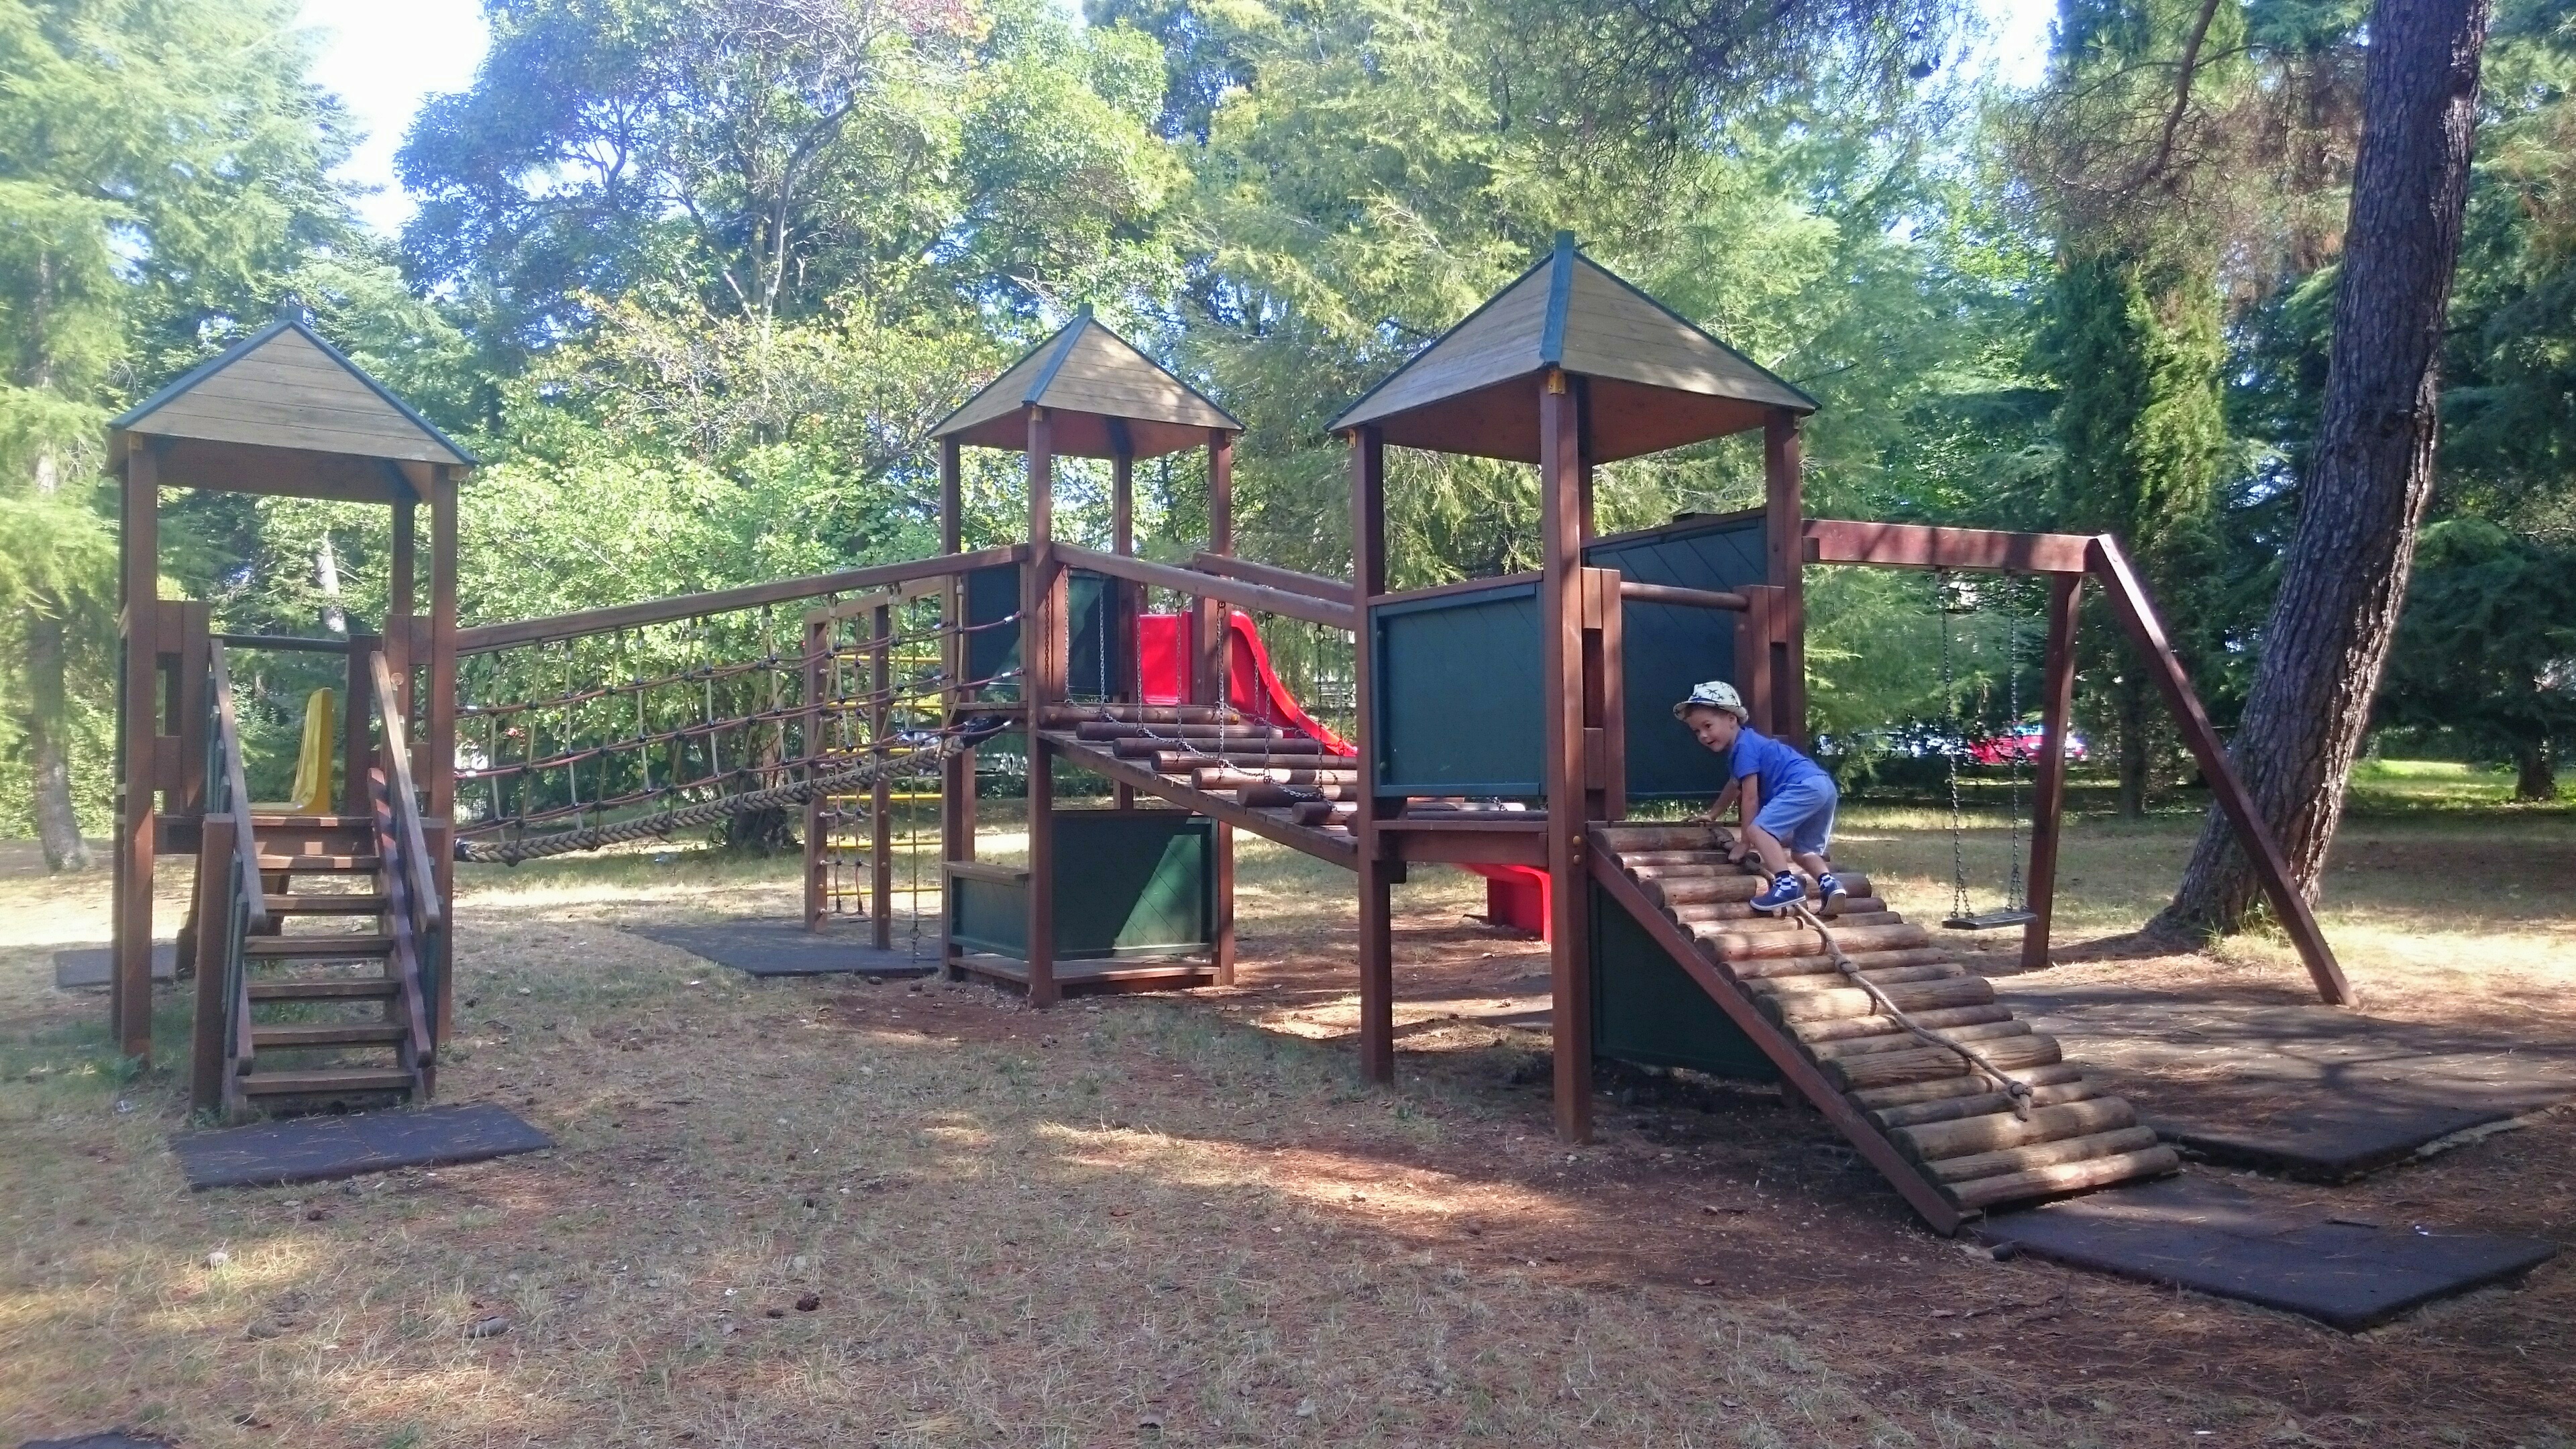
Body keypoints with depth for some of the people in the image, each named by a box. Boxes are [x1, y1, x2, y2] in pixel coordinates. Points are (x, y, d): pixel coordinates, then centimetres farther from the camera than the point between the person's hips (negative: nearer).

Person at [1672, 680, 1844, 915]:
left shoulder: (1744, 747, -5)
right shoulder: (1740, 746, 26)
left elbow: (1750, 798, -7)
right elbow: (1734, 787, 45)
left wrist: (1745, 843, -2)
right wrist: (1712, 815, 57)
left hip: (1805, 787, -11)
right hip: (1824, 788, 11)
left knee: (1759, 830, -20)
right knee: (1801, 850, 21)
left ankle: (1786, 884, -32)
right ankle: (1828, 882, -1)